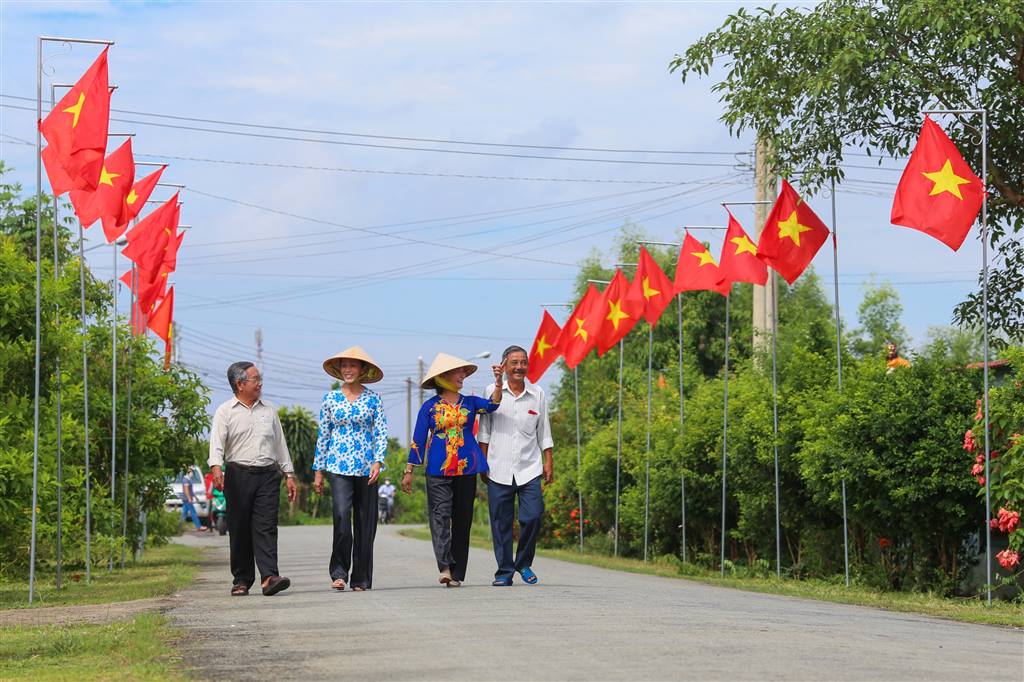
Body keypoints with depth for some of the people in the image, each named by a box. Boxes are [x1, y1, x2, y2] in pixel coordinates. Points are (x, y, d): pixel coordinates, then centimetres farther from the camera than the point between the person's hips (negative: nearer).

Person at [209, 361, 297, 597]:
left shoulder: (269, 410, 17)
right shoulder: (225, 411, 4)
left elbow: (280, 443, 22)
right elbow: (217, 442, -8)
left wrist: (289, 474, 17)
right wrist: (216, 468, -25)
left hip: (268, 474, 2)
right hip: (238, 475, -2)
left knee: (266, 526, -10)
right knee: (239, 529, 1)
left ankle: (269, 576, -20)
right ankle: (241, 580, 9)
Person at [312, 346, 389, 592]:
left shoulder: (373, 399, 6)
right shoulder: (330, 398, 8)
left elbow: (381, 433, 3)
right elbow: (323, 435, 10)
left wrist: (378, 462, -12)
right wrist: (318, 471, 7)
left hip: (366, 468, 1)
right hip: (338, 467, -1)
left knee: (365, 523, 2)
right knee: (341, 515, -19)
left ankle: (361, 579, 11)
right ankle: (339, 572, -9)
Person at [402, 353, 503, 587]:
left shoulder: (469, 402, 10)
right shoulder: (430, 407, 5)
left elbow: (491, 405, -10)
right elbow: (418, 440, 5)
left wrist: (498, 381, -24)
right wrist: (409, 471, 1)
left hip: (466, 469, 3)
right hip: (438, 470, -3)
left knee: (462, 519, 4)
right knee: (440, 516, -15)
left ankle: (457, 574, 8)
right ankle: (445, 567, -25)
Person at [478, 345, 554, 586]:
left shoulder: (538, 394, 8)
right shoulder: (492, 392, 5)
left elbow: (544, 433, 14)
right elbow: (484, 431, 8)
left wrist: (548, 462, 8)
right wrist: (483, 461, 3)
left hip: (529, 469, 1)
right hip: (499, 469, -1)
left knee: (532, 517, -9)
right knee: (501, 522, 0)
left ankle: (524, 564, 12)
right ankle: (504, 571, 10)